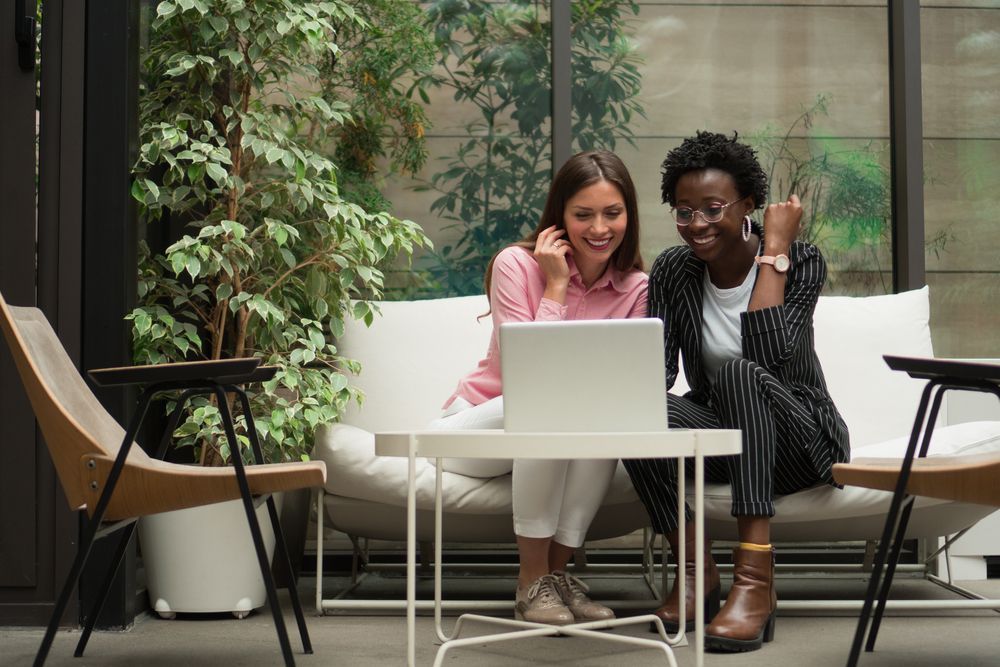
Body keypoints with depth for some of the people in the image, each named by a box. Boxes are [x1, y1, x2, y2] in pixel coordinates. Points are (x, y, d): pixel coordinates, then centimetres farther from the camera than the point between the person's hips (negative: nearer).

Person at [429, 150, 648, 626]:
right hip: (477, 423, -3)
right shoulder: (517, 264, -13)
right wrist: (555, 287, -22)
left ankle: (557, 569, -18)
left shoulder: (636, 288, -4)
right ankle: (532, 579, -22)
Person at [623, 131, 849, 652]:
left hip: (798, 438, -3)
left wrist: (773, 251, -22)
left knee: (737, 371, -36)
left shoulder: (800, 261, -11)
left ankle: (755, 577, -40)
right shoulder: (672, 271, 0)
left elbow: (768, 354, -29)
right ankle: (695, 569, -15)